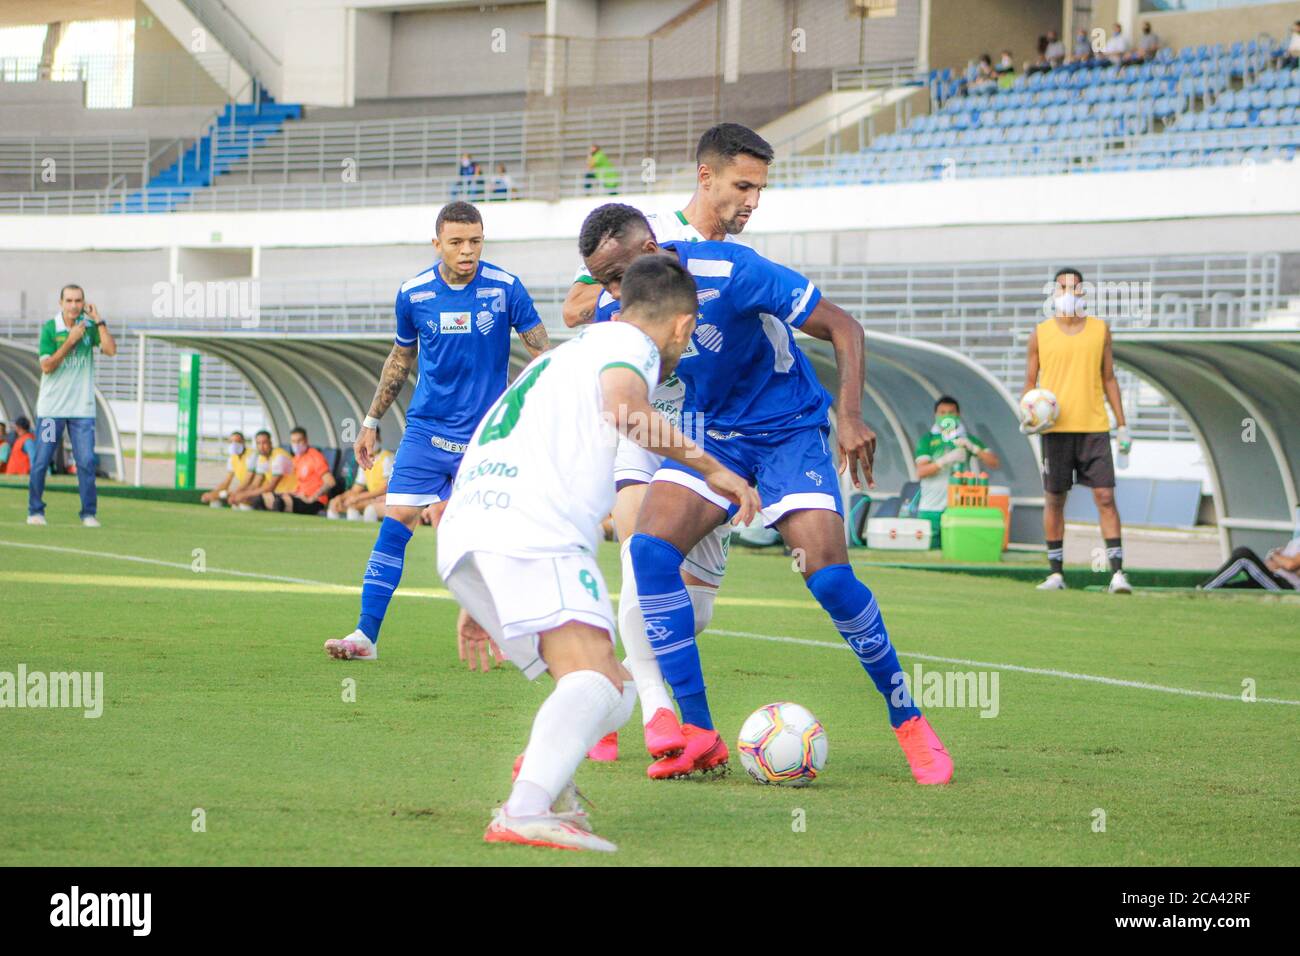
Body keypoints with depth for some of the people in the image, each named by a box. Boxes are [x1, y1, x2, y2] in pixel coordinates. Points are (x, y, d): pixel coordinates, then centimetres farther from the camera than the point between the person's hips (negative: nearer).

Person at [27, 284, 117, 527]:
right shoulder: (50, 328, -4)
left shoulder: (90, 327, 2)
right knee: (41, 461, 0)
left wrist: (99, 321, -14)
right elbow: (46, 366, -10)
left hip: (82, 408, 1)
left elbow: (111, 350, -12)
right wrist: (71, 341, -16)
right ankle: (35, 510, 12)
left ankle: (89, 513, 2)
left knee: (86, 461, -5)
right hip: (51, 407, -1)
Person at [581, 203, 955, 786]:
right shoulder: (618, 310, -10)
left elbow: (842, 328, -20)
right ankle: (698, 734, -15)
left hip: (787, 429, -5)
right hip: (709, 432, 5)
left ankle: (908, 723, 3)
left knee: (829, 578, -18)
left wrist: (849, 416, -29)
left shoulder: (731, 273, -26)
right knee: (649, 549, -20)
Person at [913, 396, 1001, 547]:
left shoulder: (968, 440, 15)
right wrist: (946, 459, -18)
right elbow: (921, 471, -4)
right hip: (932, 509, 0)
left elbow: (995, 463, 6)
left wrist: (973, 448, -10)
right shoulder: (928, 440, 11)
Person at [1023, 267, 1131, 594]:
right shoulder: (1041, 334, 5)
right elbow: (1030, 382, 9)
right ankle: (1056, 573, 12)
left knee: (1105, 497, -8)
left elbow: (1109, 379, 14)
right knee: (1054, 500, 4)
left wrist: (1122, 425, 9)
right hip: (1055, 428, 0)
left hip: (1094, 427, 0)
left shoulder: (1100, 330, 9)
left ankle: (1117, 573, -10)